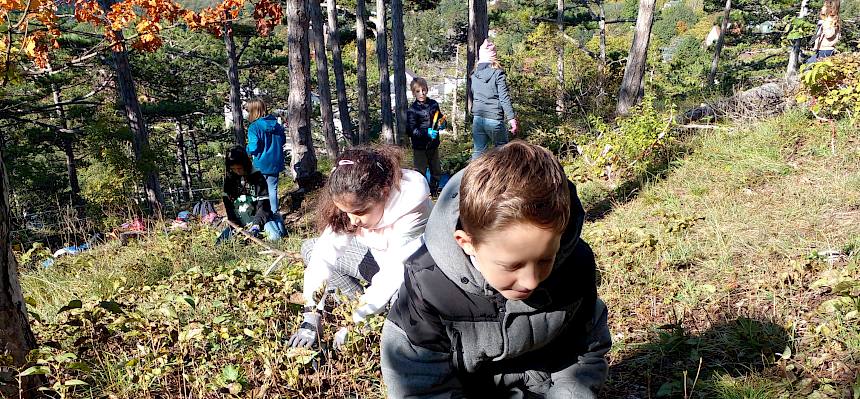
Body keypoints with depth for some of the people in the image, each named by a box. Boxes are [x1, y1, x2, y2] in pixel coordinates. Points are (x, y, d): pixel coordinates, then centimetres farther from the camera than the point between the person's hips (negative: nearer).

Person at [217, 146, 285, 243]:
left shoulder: (258, 177, -11)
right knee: (220, 242, -11)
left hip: (258, 217, -4)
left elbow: (263, 205, -14)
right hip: (239, 221, 4)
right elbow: (227, 204, 1)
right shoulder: (229, 178, -1)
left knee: (275, 237, -27)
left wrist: (256, 224, -26)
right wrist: (234, 225, -9)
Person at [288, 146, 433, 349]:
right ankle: (363, 300, -10)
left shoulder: (412, 210, -36)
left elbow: (396, 274, -36)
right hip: (378, 256, 6)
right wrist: (311, 317, -29)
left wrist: (355, 323, -35)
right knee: (309, 248, -2)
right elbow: (326, 252, -24)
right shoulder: (351, 200, -20)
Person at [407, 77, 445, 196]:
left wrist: (442, 124, -1)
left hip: (433, 145, 5)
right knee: (420, 172, -1)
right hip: (420, 147, -5)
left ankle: (434, 191, 32)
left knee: (436, 170, 15)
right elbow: (411, 130, -15)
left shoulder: (434, 104, 4)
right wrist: (426, 132, -26)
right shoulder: (412, 110, -11)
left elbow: (440, 118, 22)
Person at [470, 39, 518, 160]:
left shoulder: (474, 75, 8)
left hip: (477, 118, 5)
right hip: (494, 118, -4)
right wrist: (512, 118, -10)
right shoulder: (497, 73, -7)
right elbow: (504, 98, -11)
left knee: (478, 151, 7)